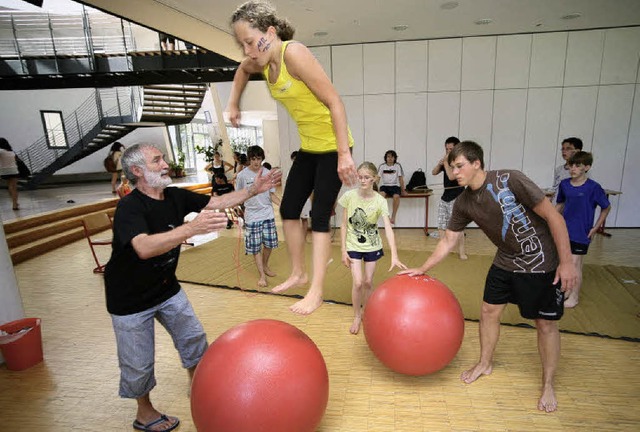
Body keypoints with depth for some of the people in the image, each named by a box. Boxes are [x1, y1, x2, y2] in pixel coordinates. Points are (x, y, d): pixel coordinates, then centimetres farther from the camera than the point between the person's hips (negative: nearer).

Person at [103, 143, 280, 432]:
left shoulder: (176, 197, -8)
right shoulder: (129, 206, -28)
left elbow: (217, 202, -2)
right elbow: (144, 248, -45)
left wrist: (253, 190, -11)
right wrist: (191, 228, -57)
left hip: (167, 287, 6)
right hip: (131, 299, -6)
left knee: (193, 337, 14)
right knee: (139, 362, 8)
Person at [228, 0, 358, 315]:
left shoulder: (294, 53, -21)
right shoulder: (262, 62, 3)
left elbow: (335, 102, -24)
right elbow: (242, 71, 29)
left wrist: (344, 154, -26)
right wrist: (233, 104, 18)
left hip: (333, 147, -8)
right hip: (308, 147, 8)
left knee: (319, 216, -9)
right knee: (288, 209, 9)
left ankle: (316, 291, 2)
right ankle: (298, 273, 25)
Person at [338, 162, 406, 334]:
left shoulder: (380, 201, -15)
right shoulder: (349, 196, -13)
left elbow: (388, 228, -24)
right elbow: (344, 225, -7)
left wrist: (394, 256, -34)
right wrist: (343, 250, -9)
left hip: (372, 246, 1)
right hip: (353, 245, 0)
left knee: (368, 282, 8)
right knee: (358, 282, -9)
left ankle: (365, 312, 35)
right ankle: (357, 316, 15)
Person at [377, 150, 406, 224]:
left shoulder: (398, 166, 4)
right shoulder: (382, 166, 5)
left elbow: (401, 178, 5)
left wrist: (403, 190, 2)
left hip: (395, 185, 0)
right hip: (384, 185, 1)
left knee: (396, 196, -33)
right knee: (381, 194, -34)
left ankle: (393, 216, -24)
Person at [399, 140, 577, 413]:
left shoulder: (510, 180, -24)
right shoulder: (464, 203, -6)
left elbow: (553, 217, -19)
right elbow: (448, 241, 2)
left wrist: (566, 262, -18)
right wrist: (422, 269, 2)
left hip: (542, 263, -5)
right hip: (506, 262, 5)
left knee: (545, 324, 6)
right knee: (489, 311, 9)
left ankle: (548, 385, 27)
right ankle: (485, 364, 33)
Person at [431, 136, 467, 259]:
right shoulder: (447, 161, 11)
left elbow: (451, 176, -23)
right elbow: (434, 172, 12)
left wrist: (446, 162, -15)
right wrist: (440, 163, -5)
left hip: (457, 197, -7)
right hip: (445, 196, 7)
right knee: (441, 225, 8)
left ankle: (461, 251, 2)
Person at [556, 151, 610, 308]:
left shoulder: (593, 187, -13)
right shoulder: (564, 184, -1)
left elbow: (606, 207, -2)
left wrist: (596, 227, -4)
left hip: (581, 233, -4)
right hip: (564, 230, 4)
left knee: (575, 264, 1)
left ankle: (574, 296, 16)